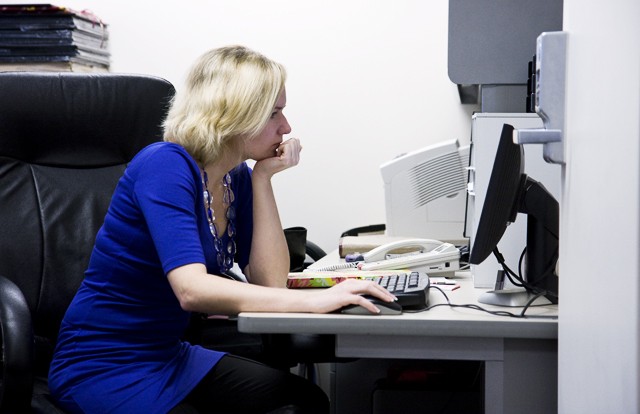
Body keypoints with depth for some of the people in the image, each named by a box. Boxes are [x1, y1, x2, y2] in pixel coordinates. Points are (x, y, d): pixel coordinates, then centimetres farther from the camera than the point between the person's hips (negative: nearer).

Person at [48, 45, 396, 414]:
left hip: (170, 354, 7)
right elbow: (192, 289, -34)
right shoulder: (166, 166, -21)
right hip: (104, 369, -7)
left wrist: (262, 178, -8)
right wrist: (315, 300, -38)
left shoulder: (237, 177, 3)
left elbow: (269, 281, -4)